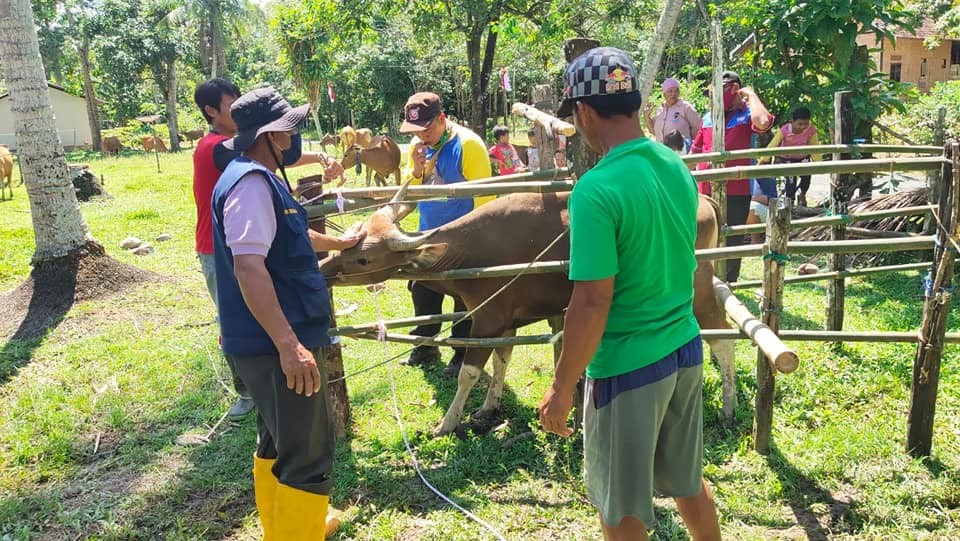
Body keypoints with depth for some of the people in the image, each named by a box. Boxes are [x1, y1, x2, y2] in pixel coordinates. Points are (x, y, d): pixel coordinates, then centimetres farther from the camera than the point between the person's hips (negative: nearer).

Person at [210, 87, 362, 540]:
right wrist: (289, 344, -33)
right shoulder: (251, 182, -17)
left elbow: (285, 238, 34)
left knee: (280, 441, 24)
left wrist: (339, 243, 48)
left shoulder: (261, 177, 16)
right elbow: (248, 265, -28)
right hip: (275, 343, -11)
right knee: (307, 456, -3)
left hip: (271, 340, 11)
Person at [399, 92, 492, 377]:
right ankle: (426, 346, 32)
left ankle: (463, 354, 19)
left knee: (464, 300, 5)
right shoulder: (418, 145, 4)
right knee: (423, 294, 16)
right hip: (428, 236, 7)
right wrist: (417, 169, -12)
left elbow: (484, 195, -16)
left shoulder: (467, 144, -16)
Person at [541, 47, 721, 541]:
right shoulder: (677, 167, 1)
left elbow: (592, 302, -23)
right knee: (687, 482, 26)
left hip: (627, 367, -7)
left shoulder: (596, 190, -23)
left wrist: (561, 389, -12)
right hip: (686, 350, 7)